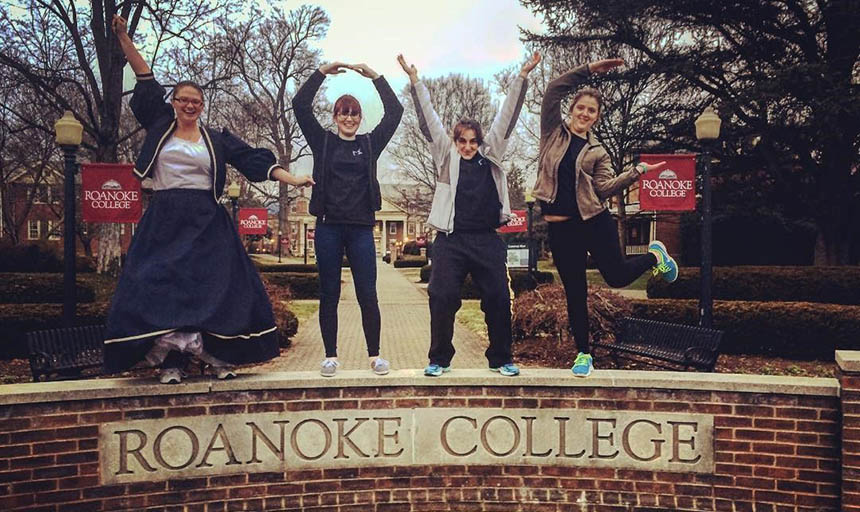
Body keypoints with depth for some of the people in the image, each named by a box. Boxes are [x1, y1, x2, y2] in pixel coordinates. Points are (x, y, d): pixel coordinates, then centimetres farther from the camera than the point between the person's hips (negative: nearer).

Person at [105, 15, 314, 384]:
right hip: (164, 221, 0)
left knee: (215, 286, -4)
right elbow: (145, 80, 8)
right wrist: (123, 38, 6)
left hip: (206, 222, 0)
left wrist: (292, 179, -6)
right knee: (161, 286, -5)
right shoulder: (159, 126, 9)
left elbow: (255, 160, 3)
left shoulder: (217, 140, 9)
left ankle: (217, 356, 4)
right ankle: (171, 360, 1)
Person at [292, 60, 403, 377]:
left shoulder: (370, 144, 12)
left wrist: (375, 76, 4)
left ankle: (374, 355, 10)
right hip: (328, 228, 0)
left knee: (367, 295, 0)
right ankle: (331, 356, 14)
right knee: (329, 295, 5)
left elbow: (395, 111, 7)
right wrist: (323, 71, 0)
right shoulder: (323, 142, 9)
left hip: (361, 229, 1)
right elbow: (300, 104, 2)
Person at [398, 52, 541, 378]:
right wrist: (415, 81, -4)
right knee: (442, 299, -4)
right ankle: (439, 359, 12)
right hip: (451, 240, -1)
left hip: (487, 240, 2)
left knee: (499, 299, 3)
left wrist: (522, 76, 3)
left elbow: (507, 116, 8)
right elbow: (428, 120, 3)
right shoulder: (445, 155, 8)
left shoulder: (491, 154, 12)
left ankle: (501, 359, 18)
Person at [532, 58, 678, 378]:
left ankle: (655, 256, 34)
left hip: (594, 220, 0)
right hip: (560, 226, 0)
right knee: (575, 292, 6)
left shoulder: (596, 150, 8)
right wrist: (588, 70, -1)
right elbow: (553, 90, 0)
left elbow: (605, 187, -4)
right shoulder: (553, 132, 7)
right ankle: (583, 354, 21)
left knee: (617, 276, 1)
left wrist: (636, 173, -15)